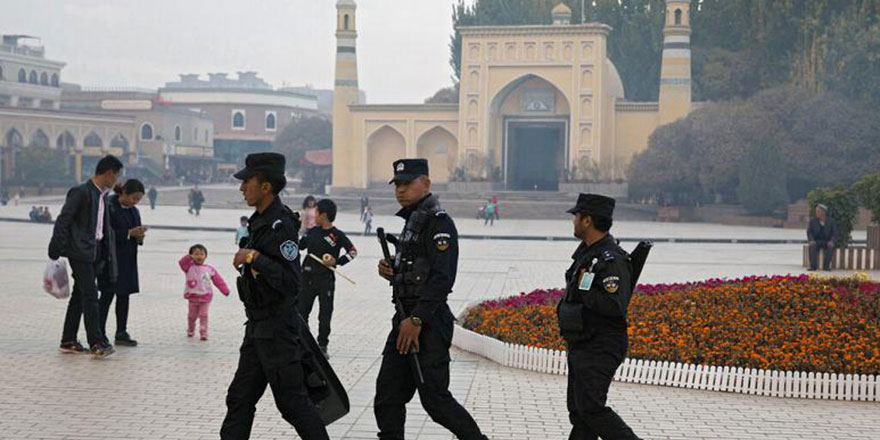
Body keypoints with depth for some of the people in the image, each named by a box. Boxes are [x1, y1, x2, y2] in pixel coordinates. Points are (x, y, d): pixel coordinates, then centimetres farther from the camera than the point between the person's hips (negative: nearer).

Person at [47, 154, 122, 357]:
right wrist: (56, 249, -15)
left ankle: (68, 341, 18)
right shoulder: (81, 192, -11)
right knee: (90, 295, -11)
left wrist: (108, 253, 19)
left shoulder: (103, 195, 15)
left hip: (96, 252, 9)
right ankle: (97, 342, -12)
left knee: (80, 295, 12)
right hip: (80, 251, -9)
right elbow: (63, 221, -13)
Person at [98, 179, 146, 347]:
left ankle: (121, 333, 15)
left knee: (124, 295, 9)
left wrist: (140, 235, -5)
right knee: (107, 295, -4)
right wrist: (129, 233, -21)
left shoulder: (134, 211, 12)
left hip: (128, 260, 7)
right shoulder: (109, 207, -12)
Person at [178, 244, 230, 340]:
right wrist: (188, 258, -36)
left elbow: (218, 280, 2)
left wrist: (225, 290, -3)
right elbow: (182, 263, -22)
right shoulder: (189, 267, -2)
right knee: (192, 316, 14)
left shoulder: (209, 269, 1)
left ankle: (203, 333, 1)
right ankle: (190, 331, 34)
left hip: (205, 297, 0)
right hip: (192, 297, 0)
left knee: (203, 315, -2)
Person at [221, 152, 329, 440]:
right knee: (240, 397, 12)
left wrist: (255, 258, -29)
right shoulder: (260, 221, 9)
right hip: (258, 327, 10)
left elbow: (291, 283, -27)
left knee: (291, 400, -2)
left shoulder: (281, 226, -20)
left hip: (277, 329, -10)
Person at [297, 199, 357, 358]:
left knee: (325, 315, 6)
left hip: (326, 280, -4)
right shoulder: (312, 232, 6)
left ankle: (322, 346, 17)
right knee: (300, 311, 3)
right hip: (307, 278, 4)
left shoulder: (337, 235, -7)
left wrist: (337, 261, -13)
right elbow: (298, 246, 19)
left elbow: (353, 251, -3)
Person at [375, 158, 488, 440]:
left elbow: (442, 278, -22)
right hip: (406, 318, 10)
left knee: (434, 397, -6)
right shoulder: (411, 221, 18)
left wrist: (416, 320, -25)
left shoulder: (438, 223, -12)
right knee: (388, 394, 7)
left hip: (428, 323, -10)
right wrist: (391, 270, 6)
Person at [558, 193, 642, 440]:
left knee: (591, 408, -13)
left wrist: (583, 290, -20)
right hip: (581, 347, 10)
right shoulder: (587, 251, 12)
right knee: (578, 410, 11)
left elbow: (615, 306, -28)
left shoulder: (612, 259, -20)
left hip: (599, 350, -10)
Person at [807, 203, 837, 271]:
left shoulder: (831, 221, 2)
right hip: (815, 242, 0)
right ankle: (813, 266, -34)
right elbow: (809, 232, -2)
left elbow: (834, 233, -3)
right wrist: (811, 240, -23)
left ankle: (826, 266, -28)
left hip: (826, 242, 0)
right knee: (812, 246, -34)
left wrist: (831, 241, -24)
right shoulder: (812, 221, 3)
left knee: (830, 247, -34)